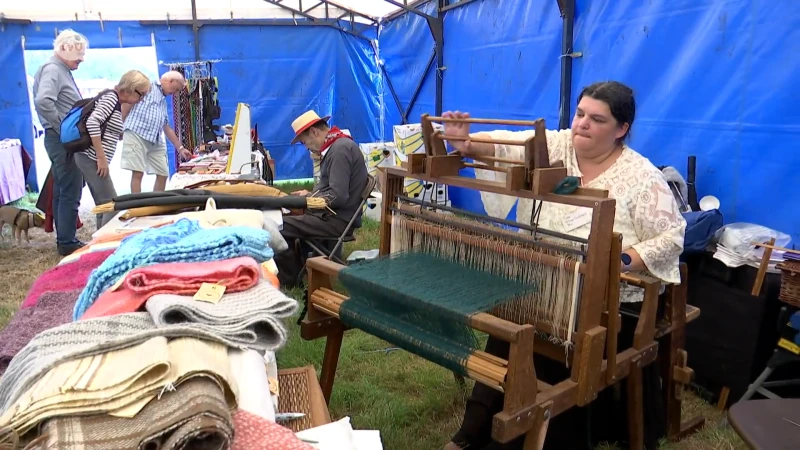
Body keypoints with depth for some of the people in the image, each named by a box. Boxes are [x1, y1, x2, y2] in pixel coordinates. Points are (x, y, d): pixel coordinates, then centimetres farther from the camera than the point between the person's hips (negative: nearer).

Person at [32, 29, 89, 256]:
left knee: (62, 192, 14)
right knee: (70, 193, -6)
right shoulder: (53, 69, -12)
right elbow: (43, 101, -28)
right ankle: (67, 243, 0)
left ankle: (64, 239, 22)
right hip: (62, 140, -10)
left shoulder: (62, 70, 18)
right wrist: (64, 130, -20)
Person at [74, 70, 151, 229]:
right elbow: (92, 122, -24)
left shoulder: (116, 102, 16)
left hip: (90, 159, 9)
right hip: (92, 159, -9)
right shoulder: (111, 98, -11)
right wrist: (101, 157, -24)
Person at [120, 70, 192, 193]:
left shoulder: (163, 101, 26)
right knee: (138, 173, -10)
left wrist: (180, 148, 24)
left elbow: (167, 127, 27)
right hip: (137, 135, -8)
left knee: (163, 174, 6)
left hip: (155, 142, 8)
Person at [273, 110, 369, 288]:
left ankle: (287, 281, 2)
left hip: (339, 219, -11)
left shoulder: (340, 149, -19)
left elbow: (338, 197, -24)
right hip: (333, 214, 11)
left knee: (280, 226, -14)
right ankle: (293, 276, 13)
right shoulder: (337, 145, 14)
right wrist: (310, 195, 9)